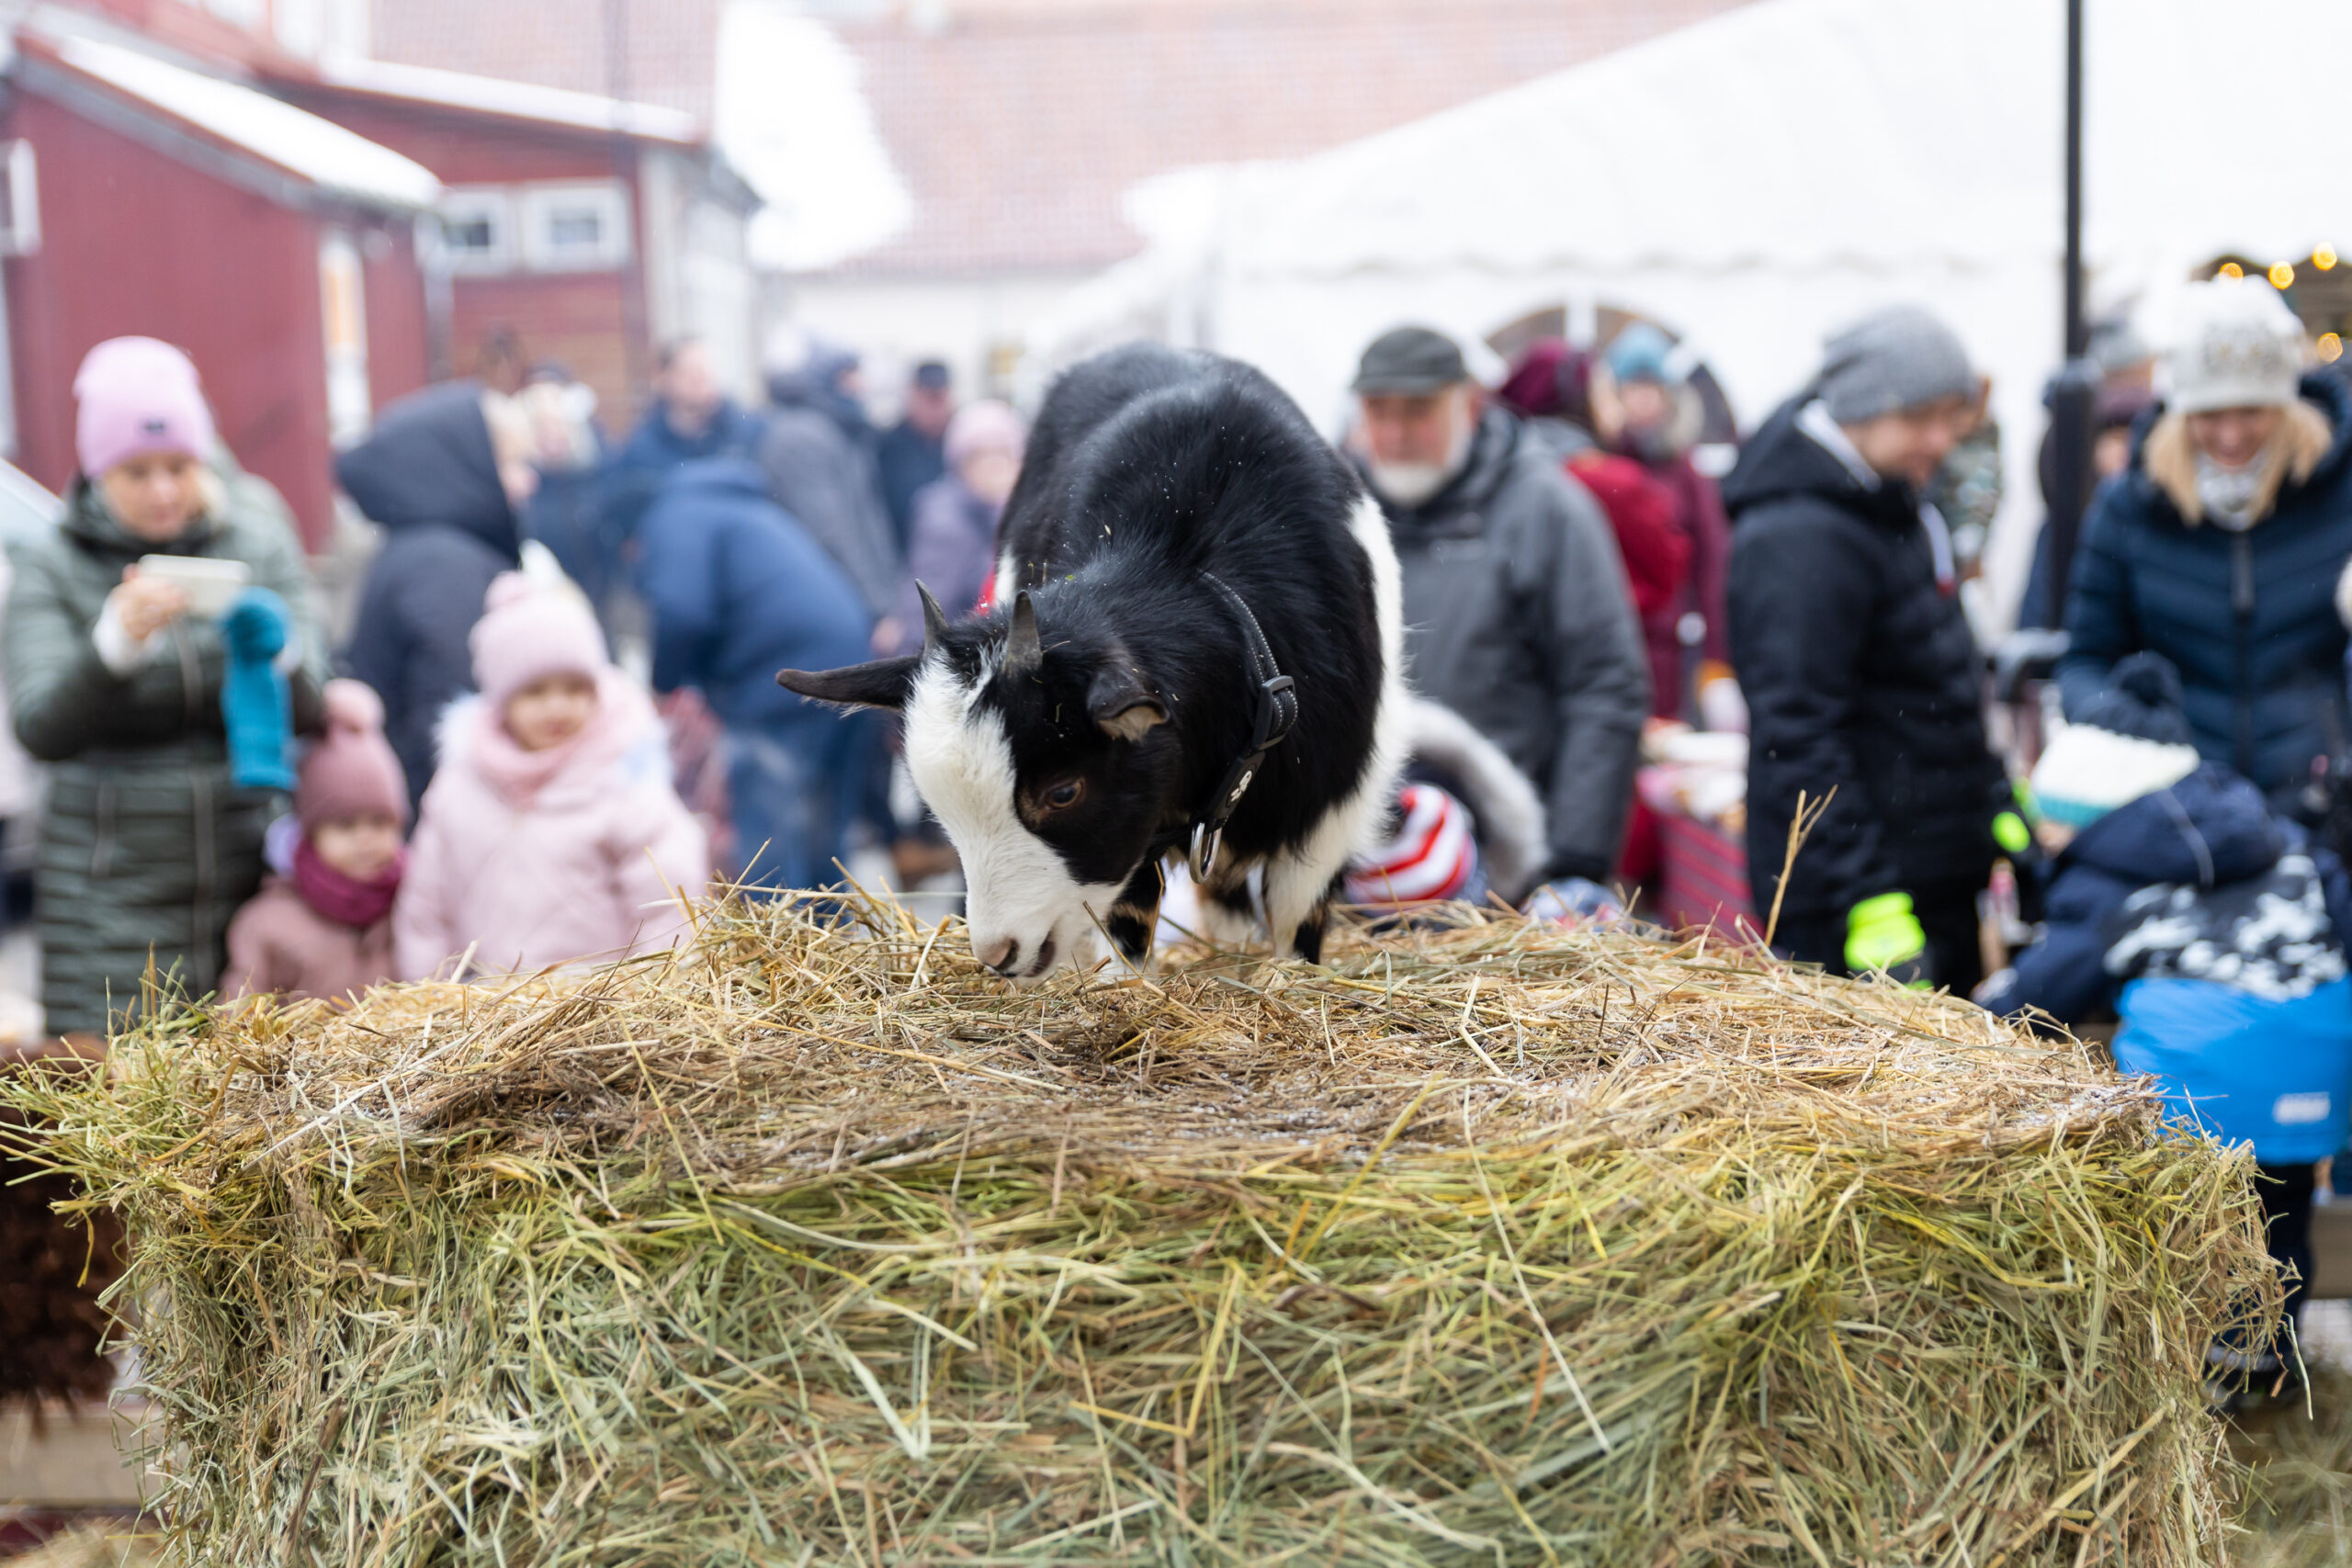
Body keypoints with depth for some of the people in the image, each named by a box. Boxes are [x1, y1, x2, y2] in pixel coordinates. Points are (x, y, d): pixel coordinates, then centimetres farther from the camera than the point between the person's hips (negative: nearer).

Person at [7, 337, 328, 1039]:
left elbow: (309, 708, -2)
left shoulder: (263, 547, 7)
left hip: (249, 878, 2)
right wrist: (117, 638, -28)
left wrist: (271, 645, -23)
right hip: (112, 900, -2)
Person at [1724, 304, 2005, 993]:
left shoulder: (1895, 509, 13)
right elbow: (1796, 735, -23)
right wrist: (1867, 903, -25)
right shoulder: (1799, 541, -19)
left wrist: (1993, 797, 23)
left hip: (1940, 878, 10)